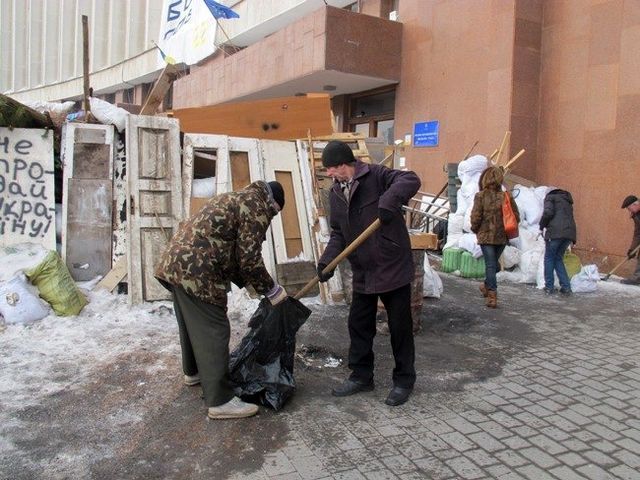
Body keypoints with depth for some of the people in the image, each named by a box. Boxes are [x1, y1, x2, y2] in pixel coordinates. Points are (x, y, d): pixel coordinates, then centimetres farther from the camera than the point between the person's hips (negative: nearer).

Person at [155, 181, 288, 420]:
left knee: (191, 324, 25)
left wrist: (246, 283, 25)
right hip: (197, 272, -10)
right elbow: (249, 259, -10)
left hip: (174, 262, 10)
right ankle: (220, 401, 0)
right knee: (213, 332, -5)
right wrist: (271, 290, 2)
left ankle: (193, 372, 44)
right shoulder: (256, 208, -5)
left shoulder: (235, 198, 25)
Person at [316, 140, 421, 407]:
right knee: (358, 325, 13)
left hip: (393, 267, -6)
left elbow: (411, 180, -25)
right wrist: (327, 260, -6)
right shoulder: (335, 194, 8)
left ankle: (404, 380, 21)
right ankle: (361, 376, 30)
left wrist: (389, 201, -41)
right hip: (363, 272, 7)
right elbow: (338, 234, 9)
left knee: (400, 326, 6)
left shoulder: (376, 175, -11)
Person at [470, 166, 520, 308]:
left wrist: (475, 229, 6)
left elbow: (476, 217, -12)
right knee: (493, 263, 20)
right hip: (502, 237, 3)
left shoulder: (481, 196, -11)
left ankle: (492, 296, -7)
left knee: (490, 265, -1)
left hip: (486, 236, -3)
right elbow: (516, 217, 2)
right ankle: (487, 287, 39)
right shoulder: (506, 196, -2)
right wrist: (506, 228, 17)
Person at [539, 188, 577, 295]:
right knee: (558, 258, 17)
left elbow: (548, 213, -8)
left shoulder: (550, 197, 9)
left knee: (549, 258, 8)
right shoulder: (567, 201, 30)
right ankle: (566, 287, 10)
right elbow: (569, 217, 25)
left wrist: (542, 226, 4)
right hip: (569, 232, 6)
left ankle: (549, 287, 9)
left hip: (555, 231, -6)